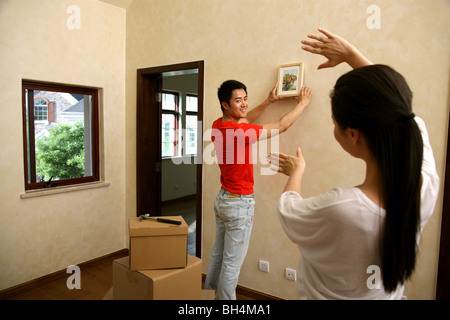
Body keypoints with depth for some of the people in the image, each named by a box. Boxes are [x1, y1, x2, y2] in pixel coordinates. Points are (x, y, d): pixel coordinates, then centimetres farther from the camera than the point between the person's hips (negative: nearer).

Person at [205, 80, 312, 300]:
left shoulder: (218, 126, 0)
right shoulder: (239, 132, -24)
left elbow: (245, 119, 20)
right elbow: (281, 125, -13)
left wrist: (268, 102, 18)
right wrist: (302, 103, 2)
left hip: (222, 199, 9)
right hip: (240, 204, -9)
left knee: (218, 254, 22)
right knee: (232, 263, 5)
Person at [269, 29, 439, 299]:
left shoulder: (338, 209, -40)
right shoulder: (427, 188, -23)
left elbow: (288, 209, -17)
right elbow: (400, 112, -8)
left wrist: (296, 172, 2)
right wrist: (351, 54, -5)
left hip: (326, 294, -4)